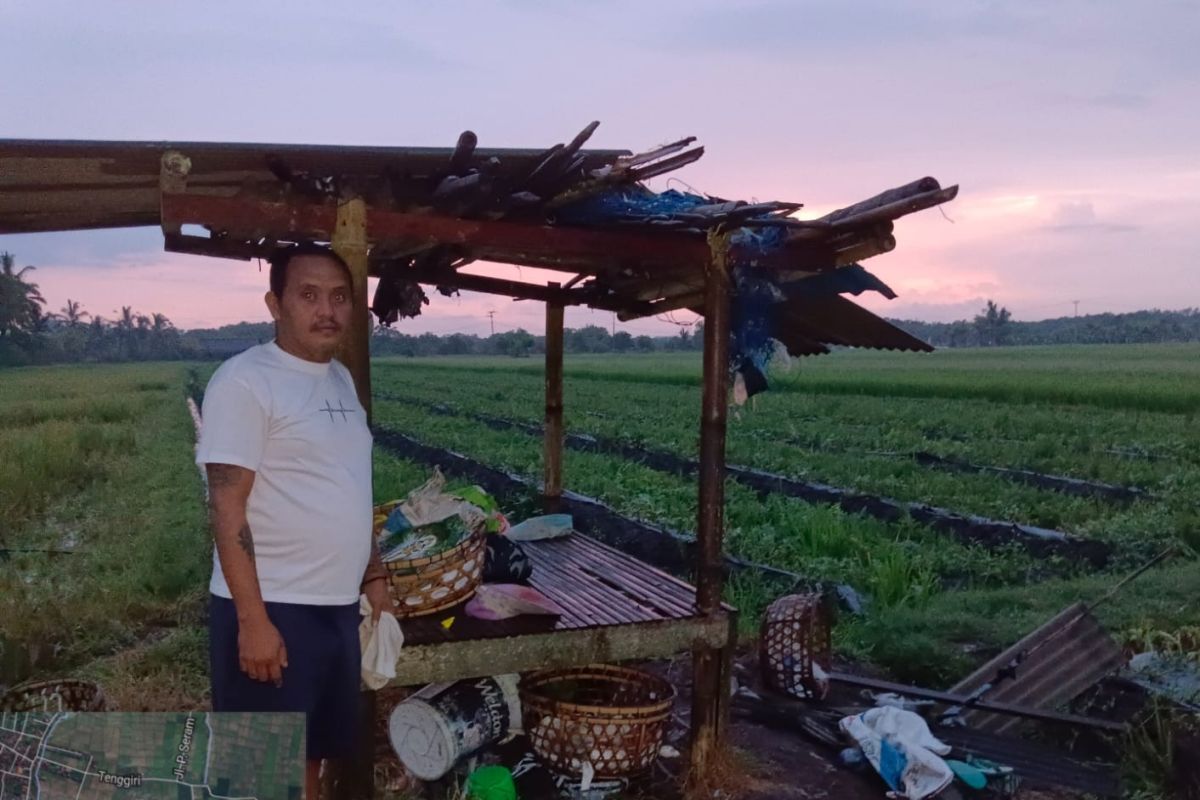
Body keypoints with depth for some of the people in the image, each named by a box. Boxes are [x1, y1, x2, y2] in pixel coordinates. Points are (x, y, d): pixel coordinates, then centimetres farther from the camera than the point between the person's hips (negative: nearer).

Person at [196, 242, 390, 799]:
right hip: (271, 609, -7)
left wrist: (373, 575, 17)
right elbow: (227, 508, -17)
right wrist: (253, 618, -20)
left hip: (336, 606, 7)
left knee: (311, 754, 17)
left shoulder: (341, 379, 11)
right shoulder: (244, 381, -13)